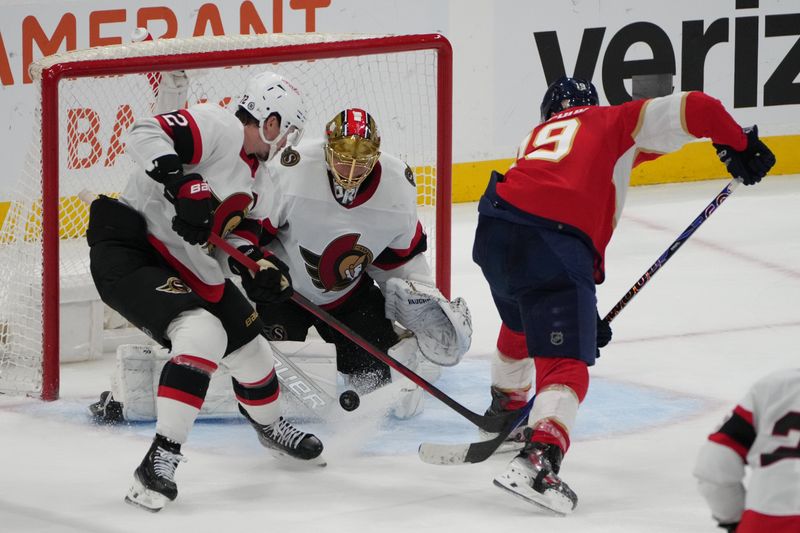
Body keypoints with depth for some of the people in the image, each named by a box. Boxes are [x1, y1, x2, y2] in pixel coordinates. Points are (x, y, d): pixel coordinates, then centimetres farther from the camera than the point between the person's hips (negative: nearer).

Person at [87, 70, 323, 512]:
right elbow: (145, 135, -28)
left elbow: (233, 228, 19)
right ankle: (160, 460, -28)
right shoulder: (220, 128, -15)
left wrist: (262, 268, 0)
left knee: (248, 343, 18)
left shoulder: (249, 168, 15)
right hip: (127, 253, -10)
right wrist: (182, 185, -40)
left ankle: (269, 426, 48)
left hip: (185, 267, 10)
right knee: (203, 334, -29)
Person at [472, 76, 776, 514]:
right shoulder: (616, 121, 19)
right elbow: (691, 109, 5)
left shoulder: (535, 139, 35)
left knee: (524, 322, 37)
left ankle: (504, 412, 56)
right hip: (553, 243, -6)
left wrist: (580, 314, 31)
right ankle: (537, 461, -28)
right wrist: (738, 144, 23)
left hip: (493, 230, 6)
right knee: (565, 366, -6)